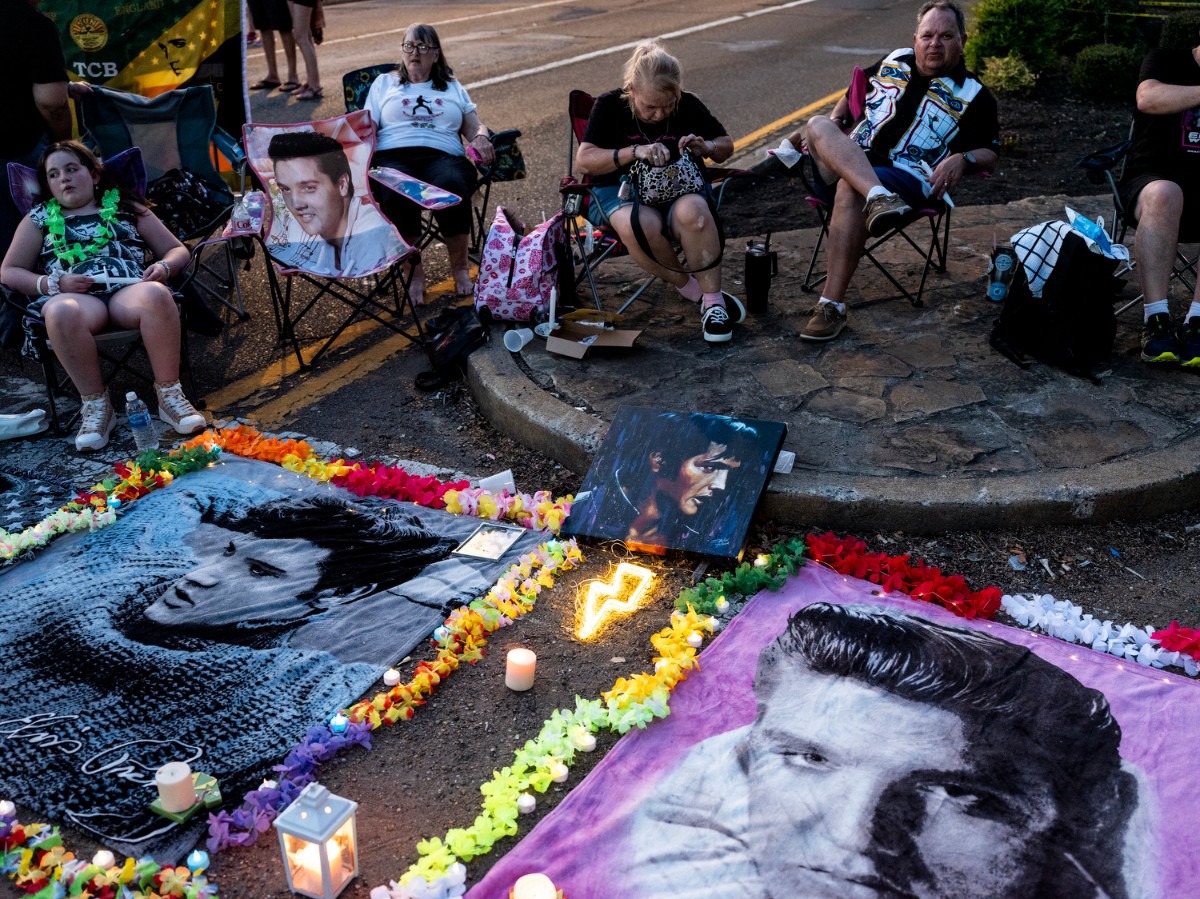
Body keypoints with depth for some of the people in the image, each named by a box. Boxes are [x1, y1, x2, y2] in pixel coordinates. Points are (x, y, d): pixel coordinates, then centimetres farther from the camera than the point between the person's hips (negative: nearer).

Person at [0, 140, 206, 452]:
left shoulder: (126, 207, 25)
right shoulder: (39, 219, 25)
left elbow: (178, 250, 21)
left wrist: (164, 267, -4)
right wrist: (55, 283, -2)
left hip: (130, 290, 0)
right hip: (74, 295, 0)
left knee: (156, 295, -38)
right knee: (61, 312, -39)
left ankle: (169, 394, -27)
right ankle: (96, 405, -27)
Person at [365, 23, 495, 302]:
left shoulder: (452, 87, 27)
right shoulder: (384, 83, 24)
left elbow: (474, 125, 21)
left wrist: (481, 138, -4)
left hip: (443, 156, 1)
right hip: (393, 155, 0)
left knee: (452, 188, -38)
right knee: (398, 195, -39)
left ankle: (460, 265, -15)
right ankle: (413, 269, -17)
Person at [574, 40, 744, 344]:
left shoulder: (689, 106, 1)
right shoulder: (609, 106, -5)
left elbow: (726, 146, 14)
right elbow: (583, 161, -13)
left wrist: (706, 147, -12)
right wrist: (634, 152, -26)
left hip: (680, 190, 1)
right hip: (621, 193, -1)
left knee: (692, 211, -37)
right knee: (641, 225, -39)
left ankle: (713, 300, -24)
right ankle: (691, 289, -15)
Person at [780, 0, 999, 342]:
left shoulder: (973, 95, 12)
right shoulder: (892, 61, 22)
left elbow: (989, 154, 10)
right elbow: (851, 96, 33)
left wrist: (962, 159, -12)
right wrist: (835, 122, 12)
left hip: (906, 180, -4)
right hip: (841, 166, 4)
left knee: (850, 188, -38)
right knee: (819, 125, -28)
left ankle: (832, 306, -40)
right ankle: (878, 200, -53)